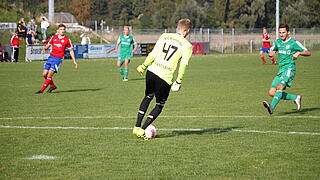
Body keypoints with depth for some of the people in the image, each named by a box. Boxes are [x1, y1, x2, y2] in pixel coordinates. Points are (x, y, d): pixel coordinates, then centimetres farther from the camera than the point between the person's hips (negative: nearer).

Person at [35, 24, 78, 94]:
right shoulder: (54, 37, 8)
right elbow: (48, 45, 18)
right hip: (51, 57, 4)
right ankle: (52, 86, 23)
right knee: (45, 74, 0)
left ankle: (42, 90, -8)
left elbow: (71, 51, 9)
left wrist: (74, 61, 7)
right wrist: (44, 49, -5)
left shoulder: (67, 40, 1)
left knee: (49, 75, -15)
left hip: (58, 58, -4)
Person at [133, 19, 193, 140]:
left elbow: (153, 53, 3)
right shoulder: (187, 46, -2)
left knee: (148, 96, 28)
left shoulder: (164, 36, 7)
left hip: (152, 71, 4)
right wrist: (178, 82, -4)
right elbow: (183, 64, -10)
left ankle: (137, 127, 25)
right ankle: (142, 130, 4)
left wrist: (143, 66, 14)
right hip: (165, 79, -4)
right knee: (160, 105, 15)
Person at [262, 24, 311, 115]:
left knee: (280, 87, -30)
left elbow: (308, 53, -1)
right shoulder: (278, 42, 15)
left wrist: (298, 53, -21)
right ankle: (296, 98, 10)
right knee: (272, 93, -4)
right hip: (281, 70, 7)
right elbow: (272, 50, 31)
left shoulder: (294, 42, -2)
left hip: (289, 68, -7)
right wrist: (271, 53, 5)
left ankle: (272, 107, -46)